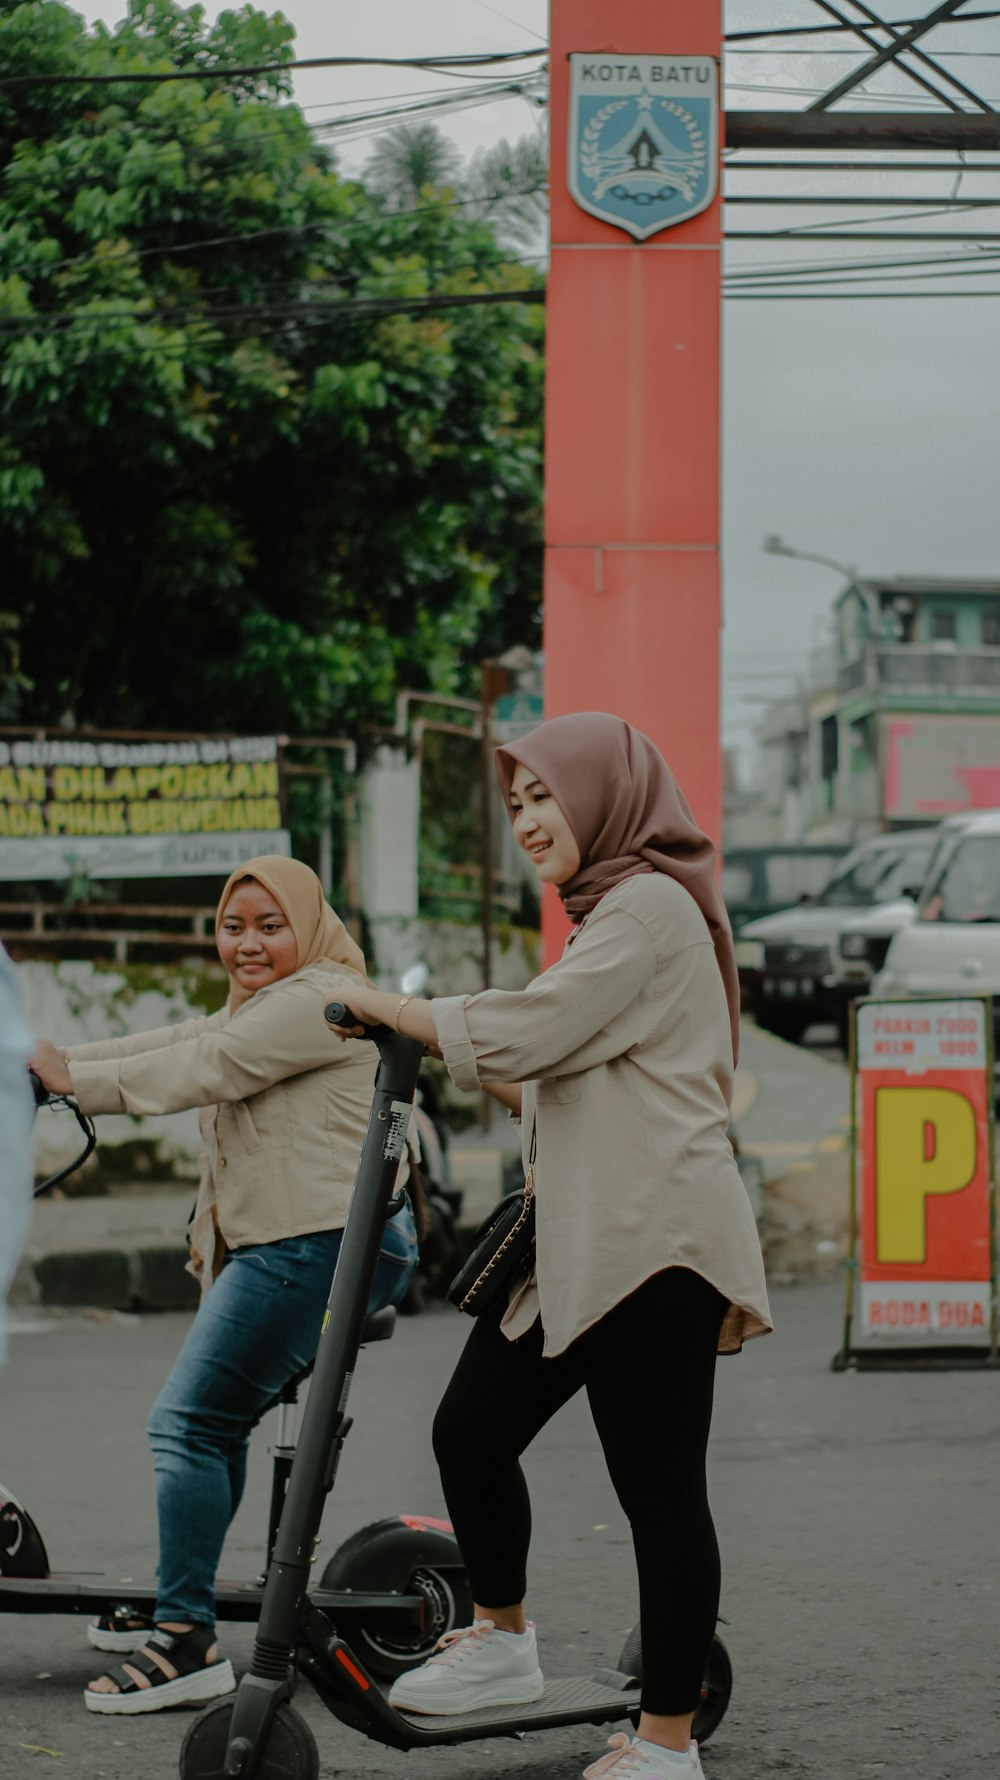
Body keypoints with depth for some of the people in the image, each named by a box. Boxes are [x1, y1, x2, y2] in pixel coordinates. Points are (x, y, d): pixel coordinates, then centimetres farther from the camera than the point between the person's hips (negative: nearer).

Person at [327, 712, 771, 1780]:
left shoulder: (650, 905, -10)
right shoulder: (610, 911, 23)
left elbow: (528, 1032, -18)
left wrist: (388, 1009, -6)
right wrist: (460, 1060, 17)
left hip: (653, 1242, -10)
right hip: (579, 1239, 10)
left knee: (656, 1485, -5)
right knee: (472, 1429, 10)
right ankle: (502, 1642, 27)